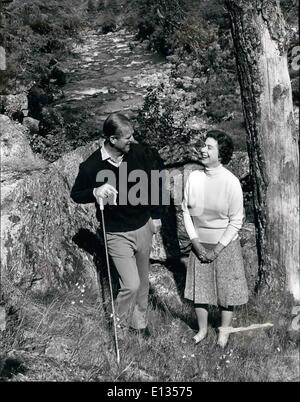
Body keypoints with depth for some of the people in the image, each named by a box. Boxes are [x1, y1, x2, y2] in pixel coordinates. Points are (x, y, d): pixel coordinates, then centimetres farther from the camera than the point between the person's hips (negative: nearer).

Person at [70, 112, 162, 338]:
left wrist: (156, 215, 10)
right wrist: (95, 192, -27)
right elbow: (75, 195, -5)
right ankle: (120, 325, 21)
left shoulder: (138, 152, -8)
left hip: (144, 227, 5)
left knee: (143, 279, 17)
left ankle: (139, 321, 40)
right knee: (131, 284, -8)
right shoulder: (92, 166, -20)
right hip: (117, 234, -4)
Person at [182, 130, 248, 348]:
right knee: (199, 288, 13)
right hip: (199, 244, 3)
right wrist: (196, 243, -6)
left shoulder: (231, 182, -17)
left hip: (225, 245, -3)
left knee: (226, 289, 10)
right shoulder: (194, 177, -7)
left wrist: (217, 249, -12)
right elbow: (186, 211, -1)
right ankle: (202, 329, 35)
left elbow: (236, 221, -12)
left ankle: (224, 332, 32)